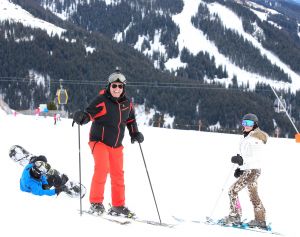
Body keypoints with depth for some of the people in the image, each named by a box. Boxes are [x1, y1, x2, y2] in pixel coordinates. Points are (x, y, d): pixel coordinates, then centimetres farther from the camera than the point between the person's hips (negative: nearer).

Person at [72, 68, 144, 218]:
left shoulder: (127, 104, 5)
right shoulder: (102, 100, -12)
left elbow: (130, 120, 21)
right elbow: (90, 113, -18)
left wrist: (135, 133, 8)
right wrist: (81, 117, -39)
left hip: (116, 145, 6)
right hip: (99, 141, -6)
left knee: (118, 174, 10)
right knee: (102, 168, -23)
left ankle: (118, 206, 22)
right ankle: (96, 203, -12)